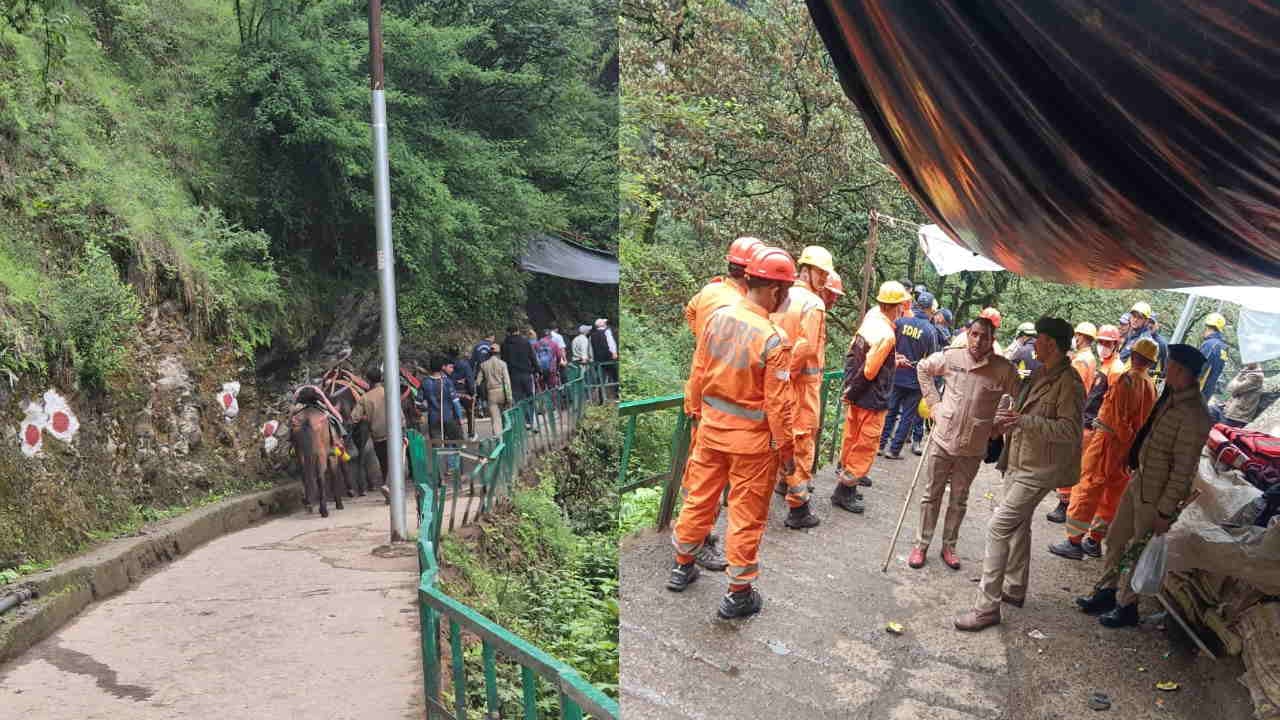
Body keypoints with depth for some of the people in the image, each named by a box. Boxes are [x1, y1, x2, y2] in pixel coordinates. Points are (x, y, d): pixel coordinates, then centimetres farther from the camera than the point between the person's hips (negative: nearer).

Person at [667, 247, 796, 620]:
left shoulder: (717, 318, -5)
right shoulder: (773, 339, -21)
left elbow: (697, 373, 3)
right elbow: (776, 403, -17)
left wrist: (696, 410, 18)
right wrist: (785, 448, -5)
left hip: (711, 426, 6)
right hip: (751, 438, -5)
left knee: (699, 497, 20)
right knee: (746, 515, 8)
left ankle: (682, 567, 38)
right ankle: (738, 594, 21)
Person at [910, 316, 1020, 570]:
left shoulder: (1004, 369, -10)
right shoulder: (951, 357, -7)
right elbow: (923, 368, 11)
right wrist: (933, 402, 5)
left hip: (973, 447, 0)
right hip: (942, 438, 0)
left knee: (959, 500, 13)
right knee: (932, 494, 10)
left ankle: (949, 546, 29)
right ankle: (921, 545, 21)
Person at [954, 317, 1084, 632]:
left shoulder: (1068, 382, -19)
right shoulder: (1039, 374, 9)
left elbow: (1070, 430, -26)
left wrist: (1025, 421, -32)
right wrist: (1007, 423, 10)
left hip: (1038, 470, -10)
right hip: (1019, 462, 10)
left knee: (998, 528, -13)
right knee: (1018, 525, 21)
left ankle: (987, 607, -7)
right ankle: (1015, 588, 38)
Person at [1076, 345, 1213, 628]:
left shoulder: (1193, 415, -25)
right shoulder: (1171, 397, 3)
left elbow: (1183, 470, -23)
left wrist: (1165, 511, -20)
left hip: (1156, 494, -8)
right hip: (1139, 479, 8)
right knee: (1115, 540, 19)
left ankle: (1126, 606, 27)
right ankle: (1107, 591, 35)